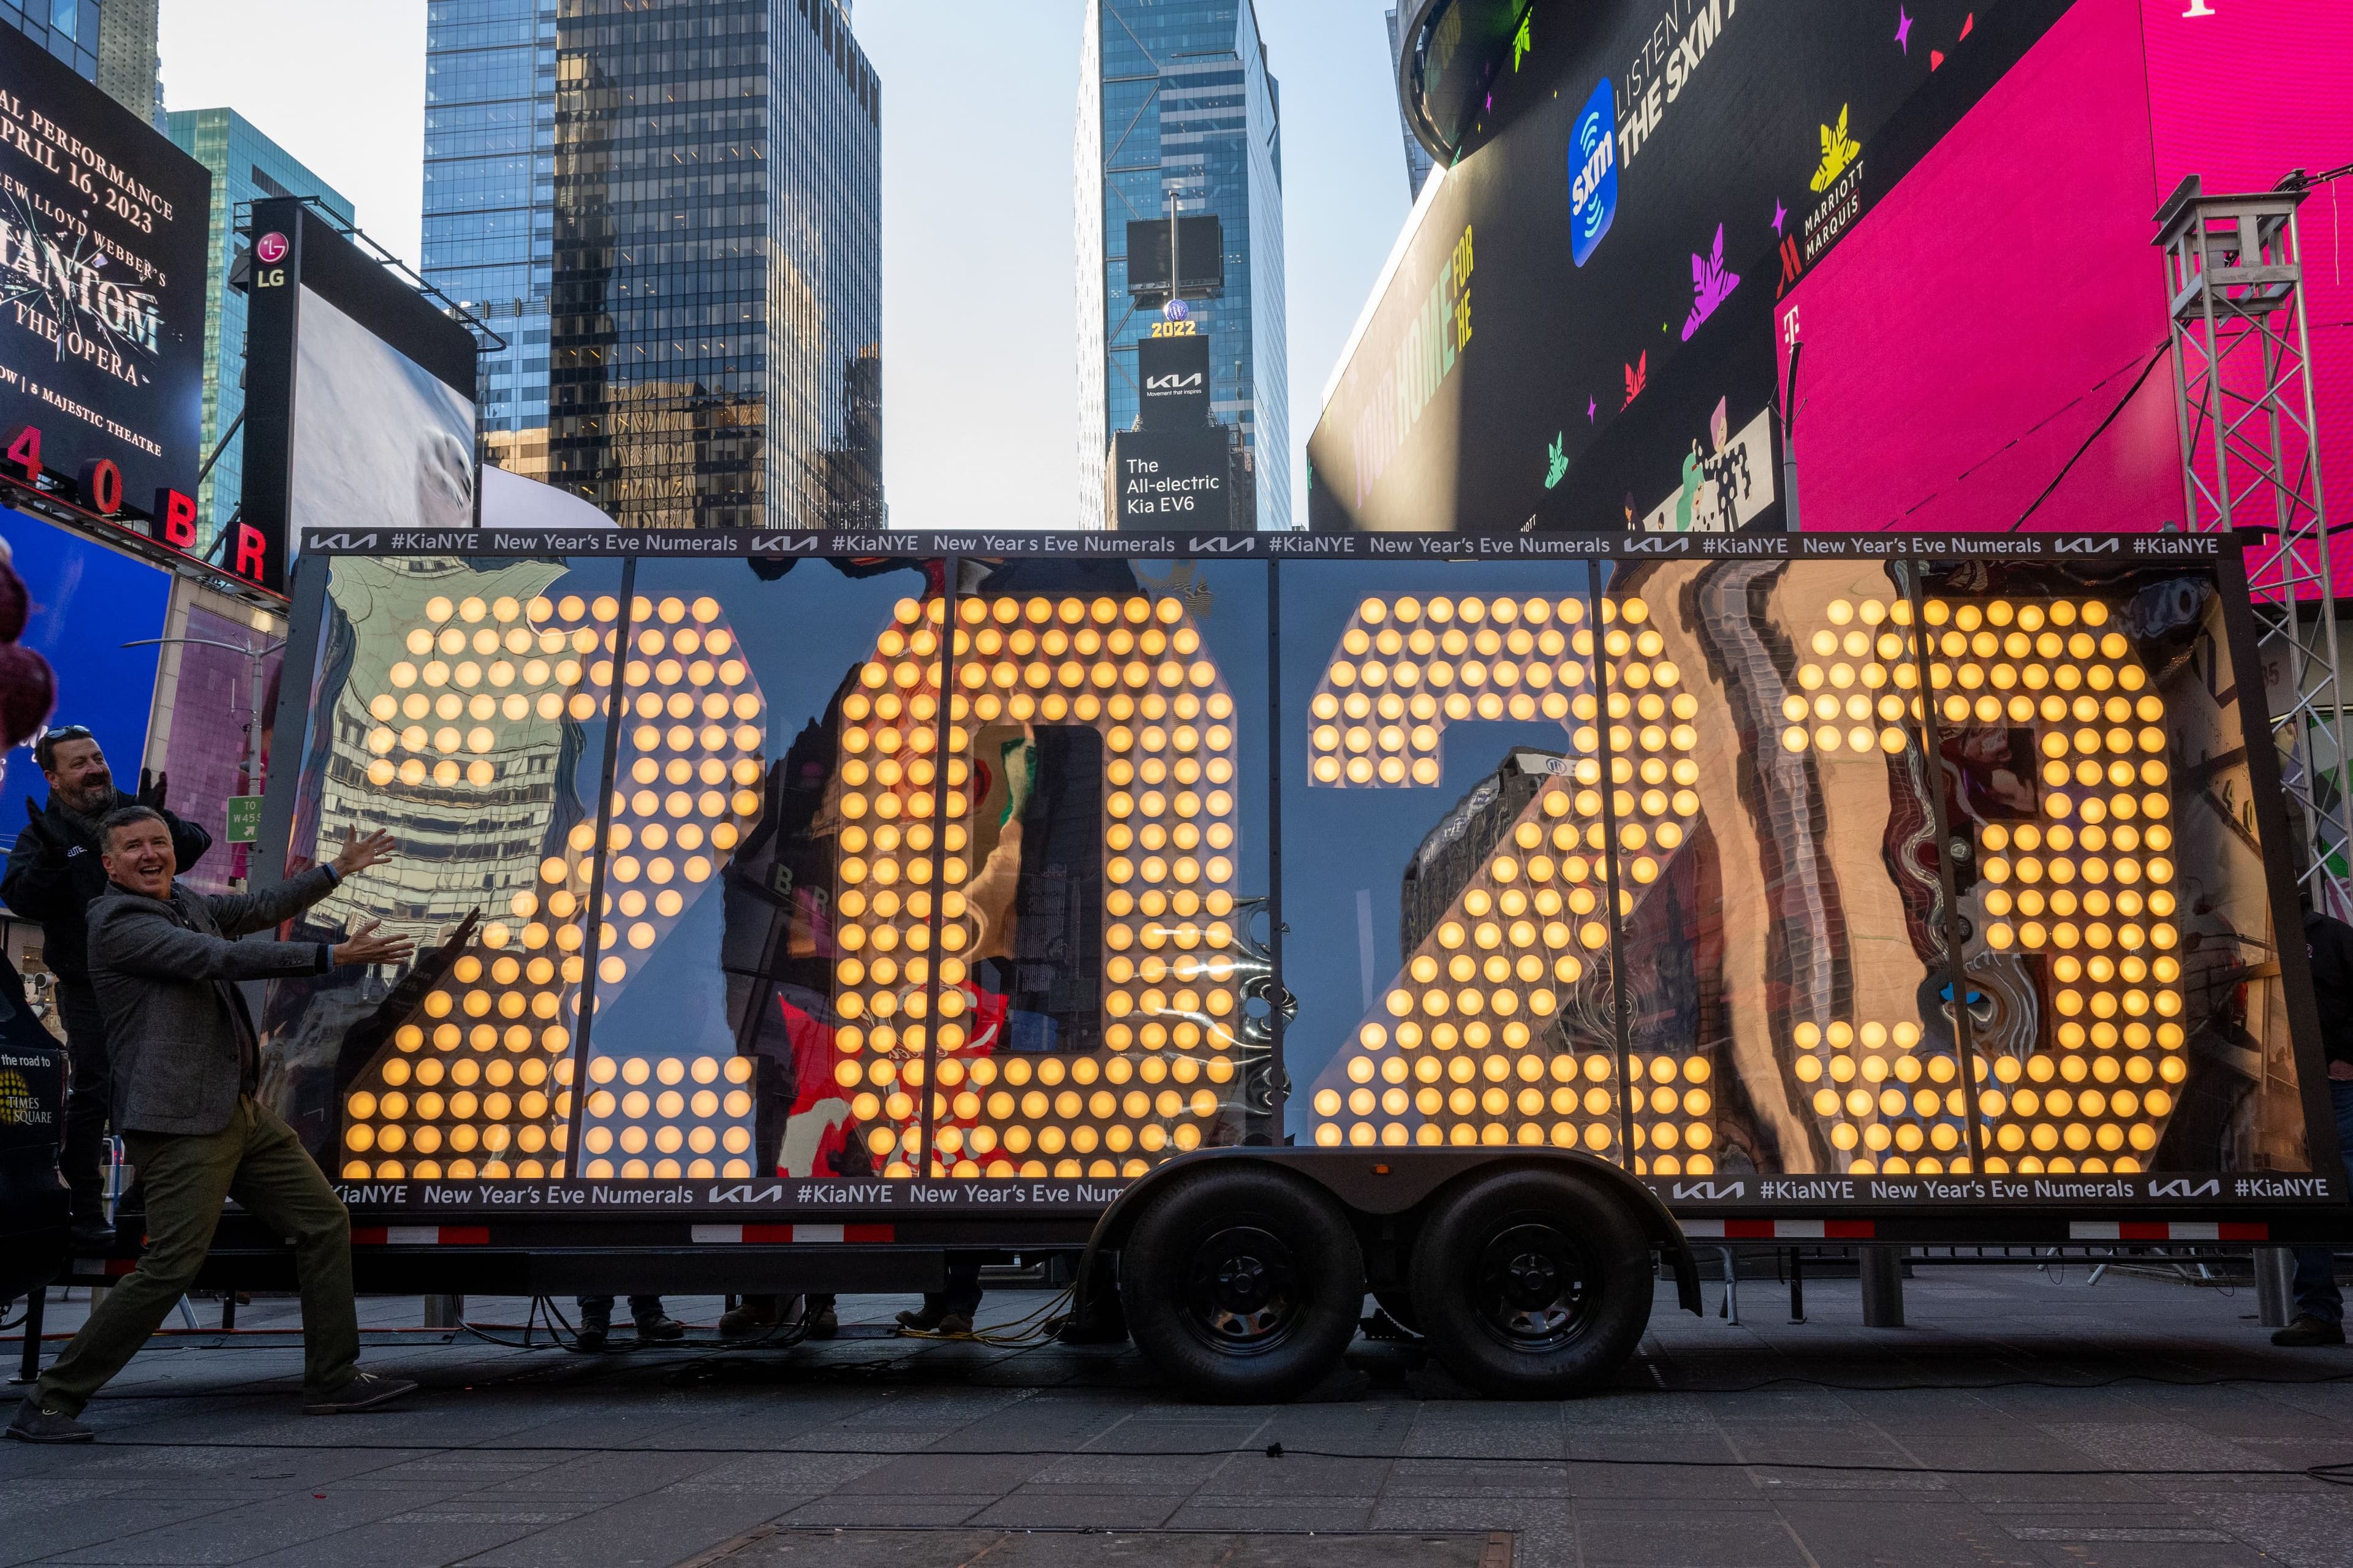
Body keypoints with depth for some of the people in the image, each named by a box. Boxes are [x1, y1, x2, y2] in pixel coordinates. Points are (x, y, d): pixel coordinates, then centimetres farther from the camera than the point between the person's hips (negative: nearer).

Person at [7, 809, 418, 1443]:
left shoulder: (185, 905, 15)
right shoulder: (118, 921, -11)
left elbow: (260, 908, 31)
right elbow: (221, 959, -21)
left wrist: (338, 870, 36)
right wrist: (332, 956, -22)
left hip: (242, 1112, 9)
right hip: (181, 1125, -9)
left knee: (326, 1222, 7)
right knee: (171, 1268, -13)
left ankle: (333, 1379, 14)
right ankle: (48, 1403, 1)